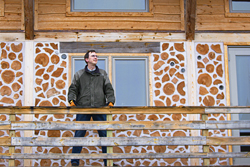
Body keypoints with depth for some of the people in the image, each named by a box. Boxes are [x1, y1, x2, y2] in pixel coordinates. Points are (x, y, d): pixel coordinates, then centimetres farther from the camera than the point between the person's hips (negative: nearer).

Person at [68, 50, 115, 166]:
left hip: (100, 108, 1)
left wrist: (110, 101, -4)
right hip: (83, 108, -1)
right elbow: (73, 89, 8)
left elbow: (109, 89, 11)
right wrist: (72, 100, -9)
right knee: (79, 134, -3)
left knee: (104, 134, 0)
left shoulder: (103, 74, 16)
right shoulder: (79, 74, 13)